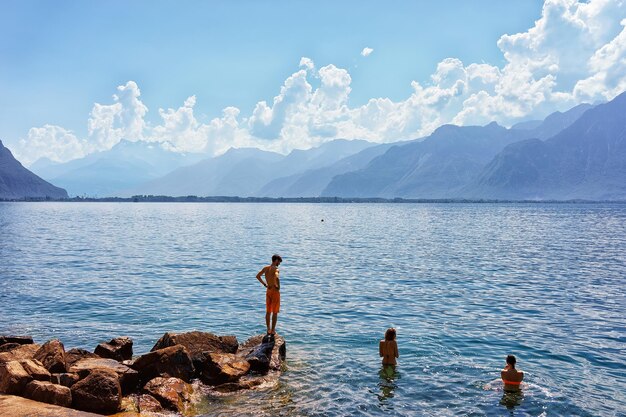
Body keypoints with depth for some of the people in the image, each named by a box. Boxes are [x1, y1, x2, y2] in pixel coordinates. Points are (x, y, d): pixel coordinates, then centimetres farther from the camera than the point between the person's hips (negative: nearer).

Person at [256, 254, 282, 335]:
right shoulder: (275, 269, -17)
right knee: (275, 312, 4)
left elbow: (258, 276, 11)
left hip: (268, 291, 6)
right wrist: (278, 287, -21)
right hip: (275, 292, -6)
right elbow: (276, 277, -37)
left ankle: (268, 329, 21)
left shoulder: (265, 268, 4)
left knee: (268, 311, 15)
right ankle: (273, 330, 7)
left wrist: (265, 284, 10)